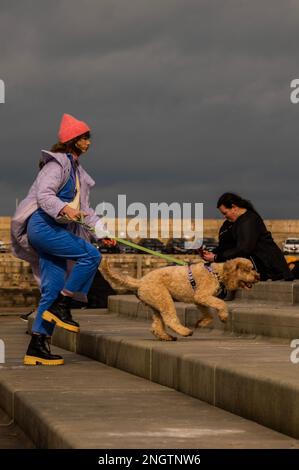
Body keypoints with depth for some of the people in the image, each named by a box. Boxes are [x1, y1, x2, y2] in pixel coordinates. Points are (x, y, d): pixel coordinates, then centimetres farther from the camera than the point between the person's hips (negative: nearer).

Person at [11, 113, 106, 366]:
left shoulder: (76, 169, 22)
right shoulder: (58, 163, -7)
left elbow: (82, 208, 23)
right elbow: (44, 195, -20)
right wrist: (63, 209, -37)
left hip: (56, 228, 9)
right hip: (42, 225, -9)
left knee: (54, 286, 3)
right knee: (90, 255, -18)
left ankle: (37, 348, 3)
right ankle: (60, 307, -10)